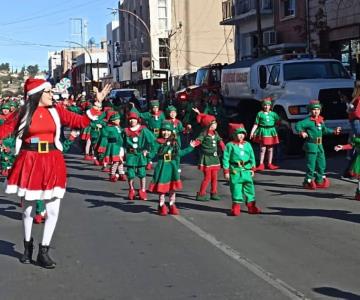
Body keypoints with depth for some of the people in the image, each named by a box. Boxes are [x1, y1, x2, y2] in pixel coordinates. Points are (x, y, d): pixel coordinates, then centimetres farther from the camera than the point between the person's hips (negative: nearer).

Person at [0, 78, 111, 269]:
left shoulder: (56, 110, 2)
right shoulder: (23, 113, -4)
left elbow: (81, 122, 1)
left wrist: (97, 104, -5)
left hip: (52, 162, 2)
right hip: (29, 162, -2)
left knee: (53, 210, -1)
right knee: (28, 208, 12)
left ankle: (43, 251, 13)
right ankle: (27, 246, 34)